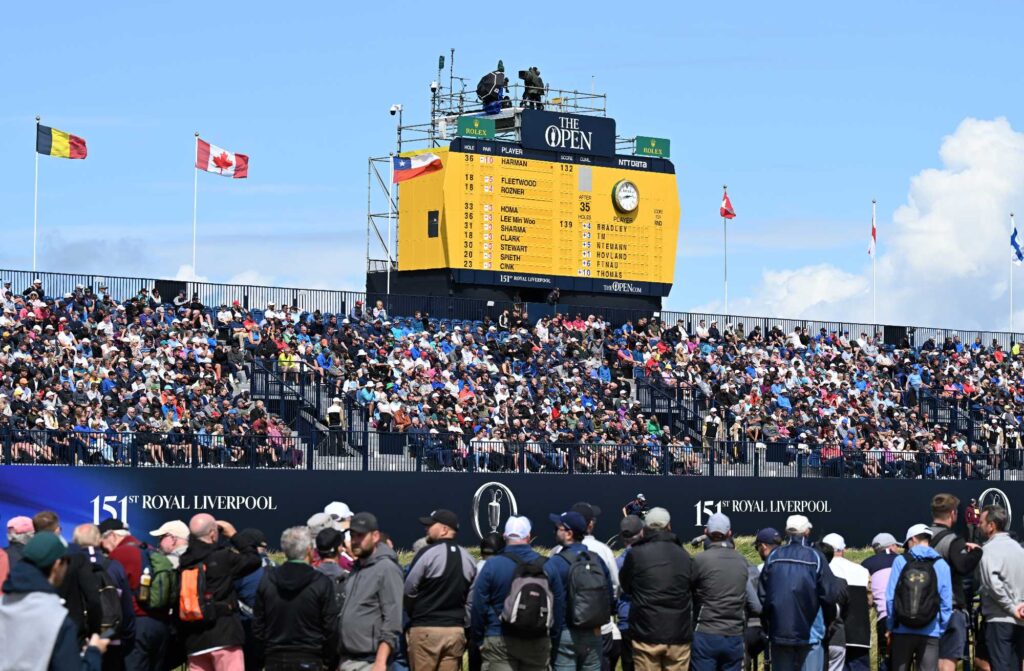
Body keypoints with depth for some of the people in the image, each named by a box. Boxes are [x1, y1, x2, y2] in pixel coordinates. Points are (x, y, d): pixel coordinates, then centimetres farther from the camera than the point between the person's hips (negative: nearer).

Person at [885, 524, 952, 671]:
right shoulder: (941, 565, 1)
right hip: (930, 633, 0)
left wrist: (891, 626, 8)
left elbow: (890, 597, -1)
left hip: (903, 631, 0)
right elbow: (946, 602, 0)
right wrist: (941, 631, 8)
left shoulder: (900, 561, -1)